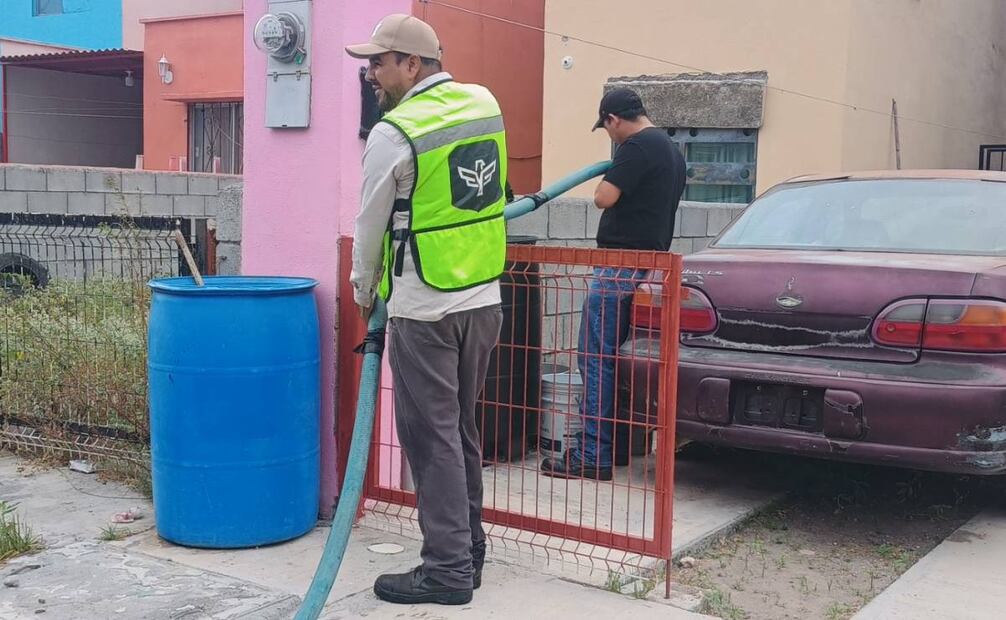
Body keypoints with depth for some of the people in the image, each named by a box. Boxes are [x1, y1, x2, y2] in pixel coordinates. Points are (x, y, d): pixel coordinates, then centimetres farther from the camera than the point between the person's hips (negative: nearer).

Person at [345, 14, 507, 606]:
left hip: (425, 310, -7)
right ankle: (469, 551, 27)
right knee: (462, 429, 17)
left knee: (433, 437, 1)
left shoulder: (394, 134, -14)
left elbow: (371, 225, -3)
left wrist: (364, 290, 14)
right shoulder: (485, 104, 5)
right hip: (485, 299, 7)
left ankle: (448, 570, 7)